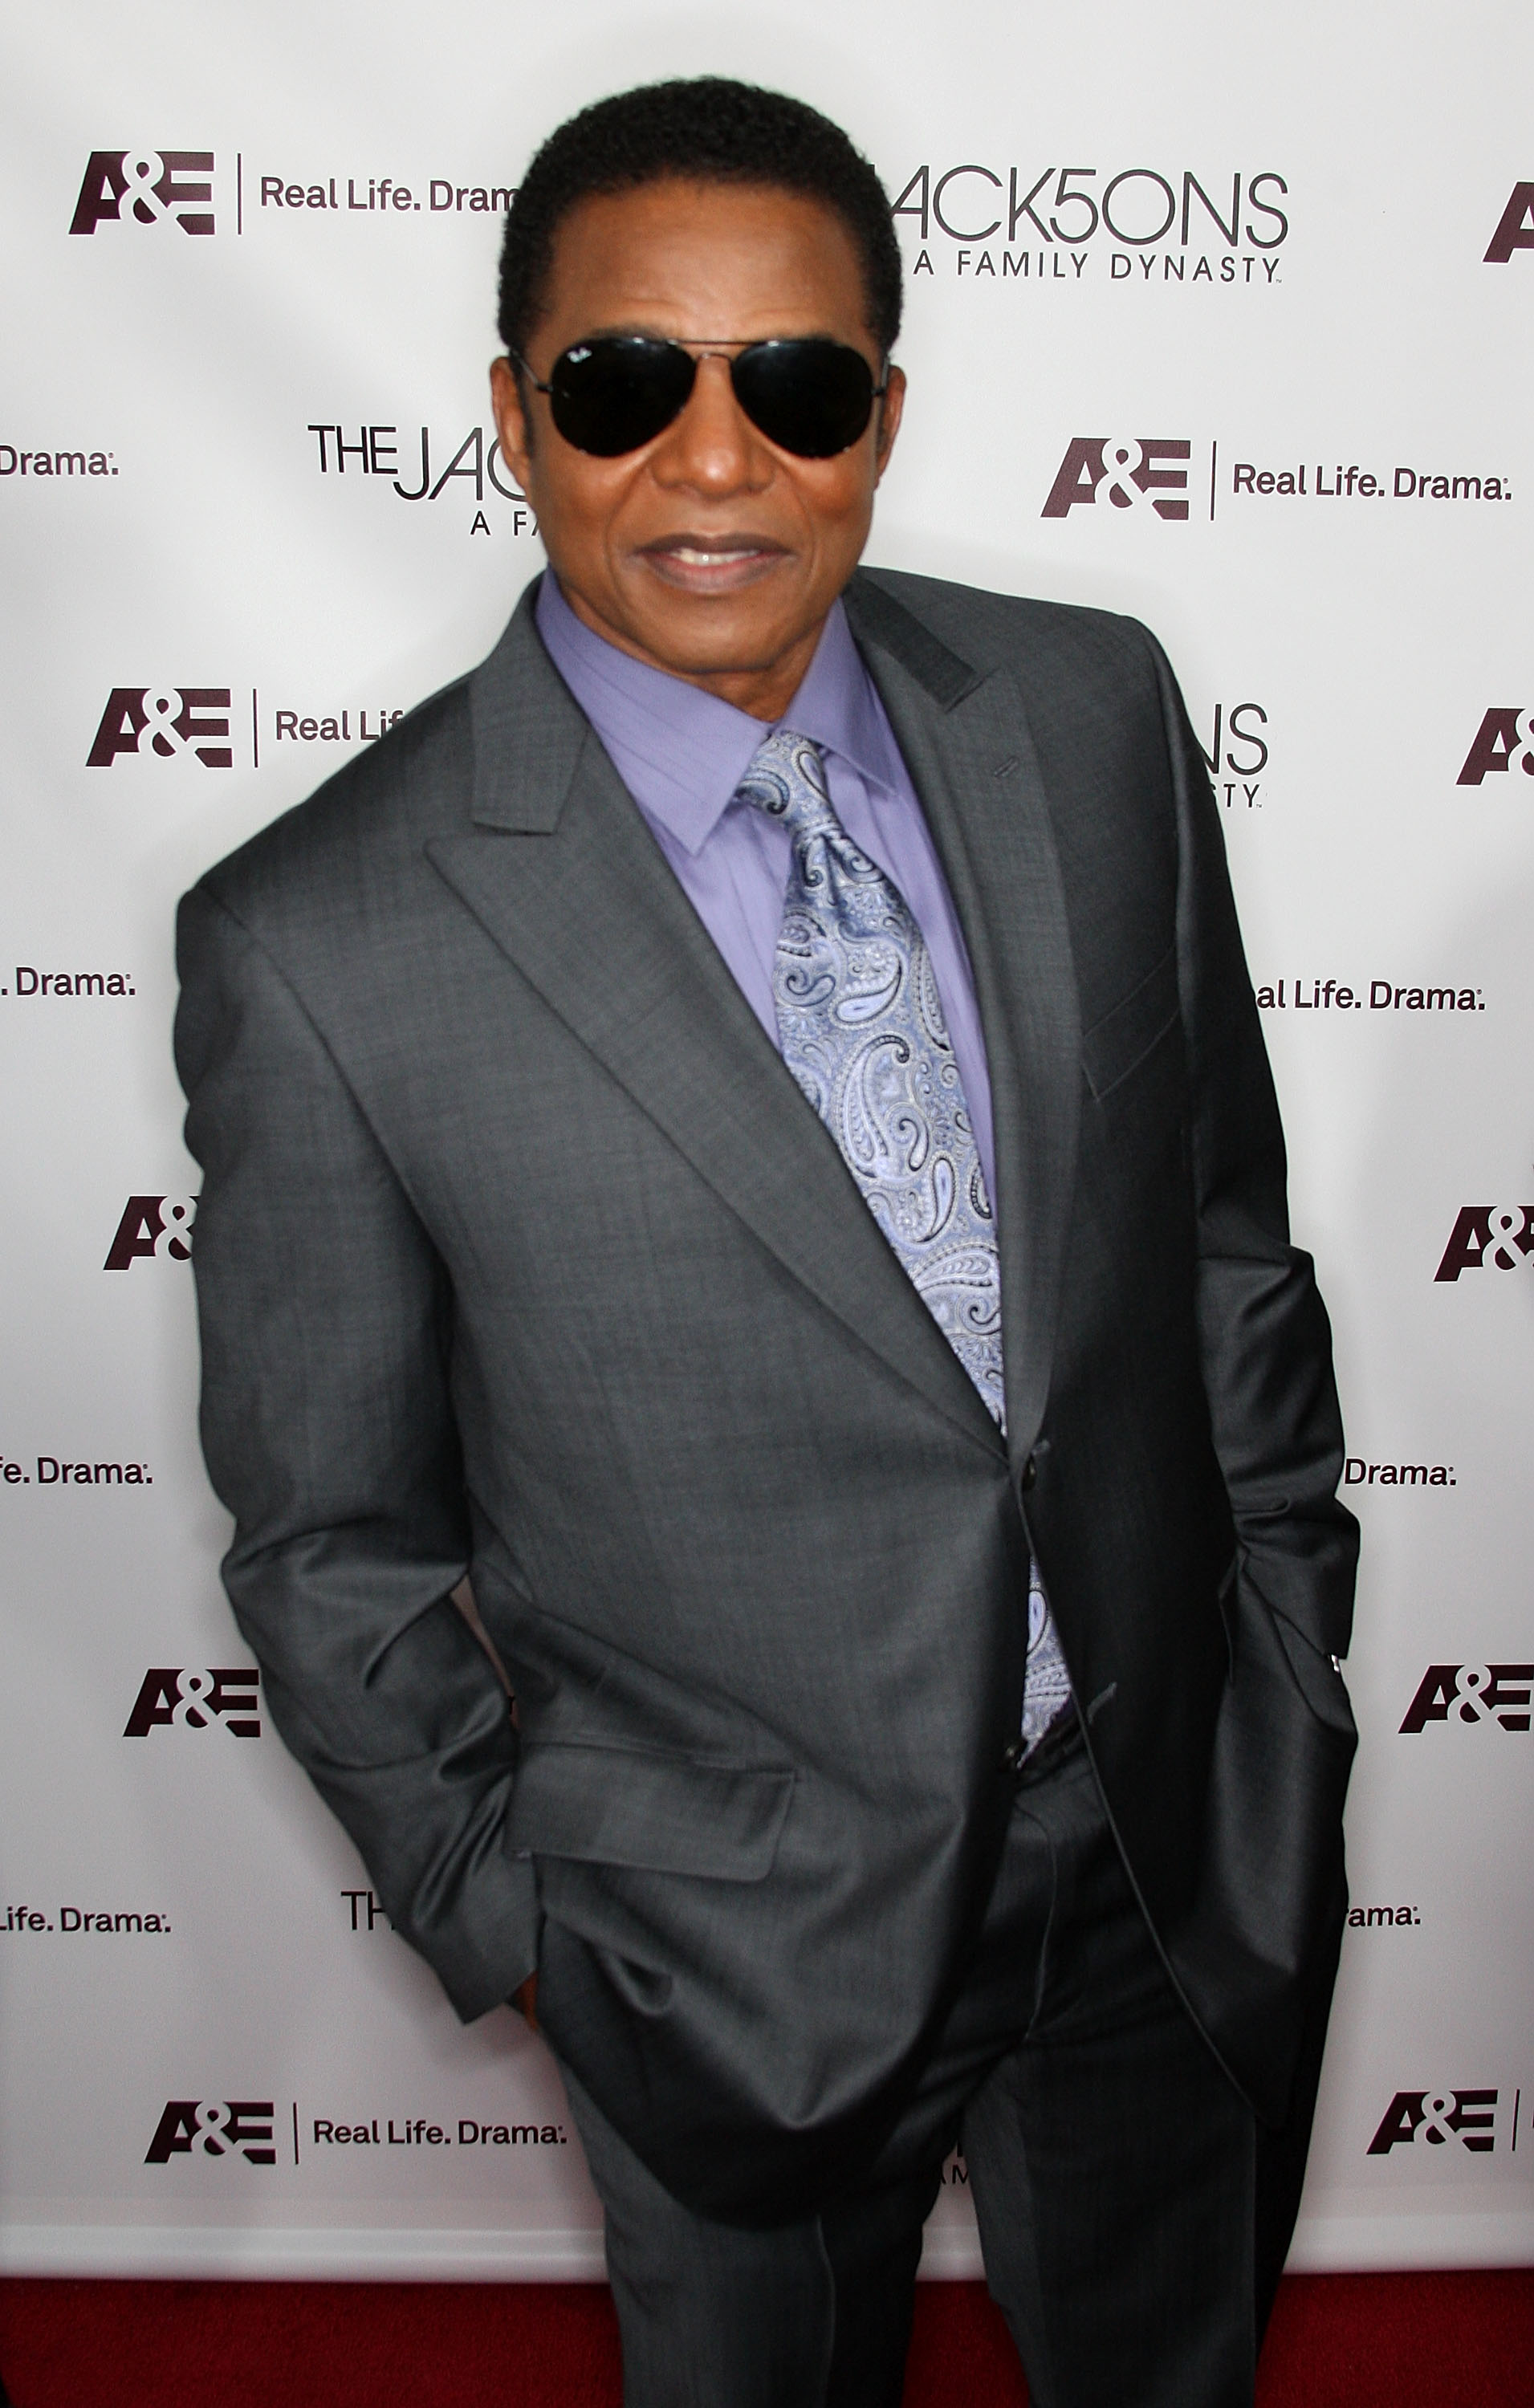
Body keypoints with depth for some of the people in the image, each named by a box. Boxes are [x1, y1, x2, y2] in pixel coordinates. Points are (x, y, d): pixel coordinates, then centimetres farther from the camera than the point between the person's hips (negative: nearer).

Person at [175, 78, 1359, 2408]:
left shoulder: (1093, 711, -7)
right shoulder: (320, 943, -19)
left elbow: (1226, 1212, 4)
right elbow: (332, 1539, -8)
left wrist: (1289, 1654, 7)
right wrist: (506, 1919, -3)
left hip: (1192, 1840, 4)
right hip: (744, 1936, -3)